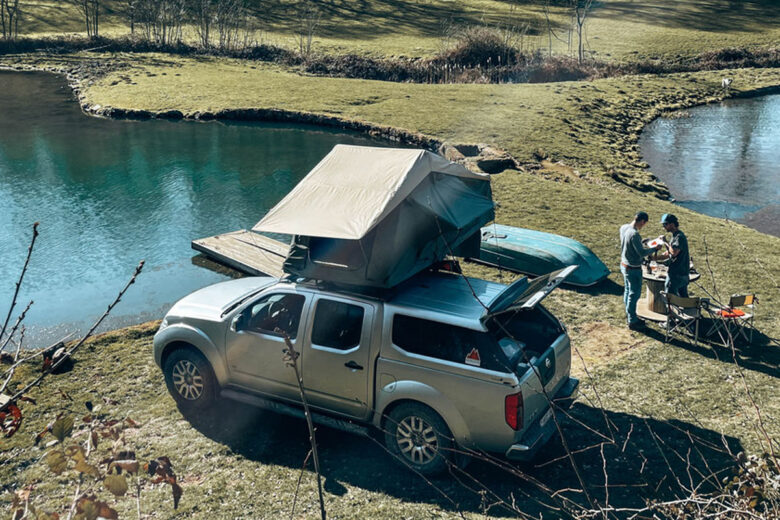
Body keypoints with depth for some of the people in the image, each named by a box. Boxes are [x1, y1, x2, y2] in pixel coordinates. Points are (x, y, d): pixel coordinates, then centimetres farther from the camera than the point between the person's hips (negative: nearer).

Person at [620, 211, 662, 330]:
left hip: (624, 265, 9)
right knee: (634, 294, 4)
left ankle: (629, 315, 35)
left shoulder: (623, 228, -1)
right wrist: (654, 248, -9)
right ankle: (632, 321, 14)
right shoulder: (634, 234, -29)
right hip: (633, 269, -9)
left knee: (627, 291, 21)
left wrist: (642, 243, 13)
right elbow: (642, 253, -23)